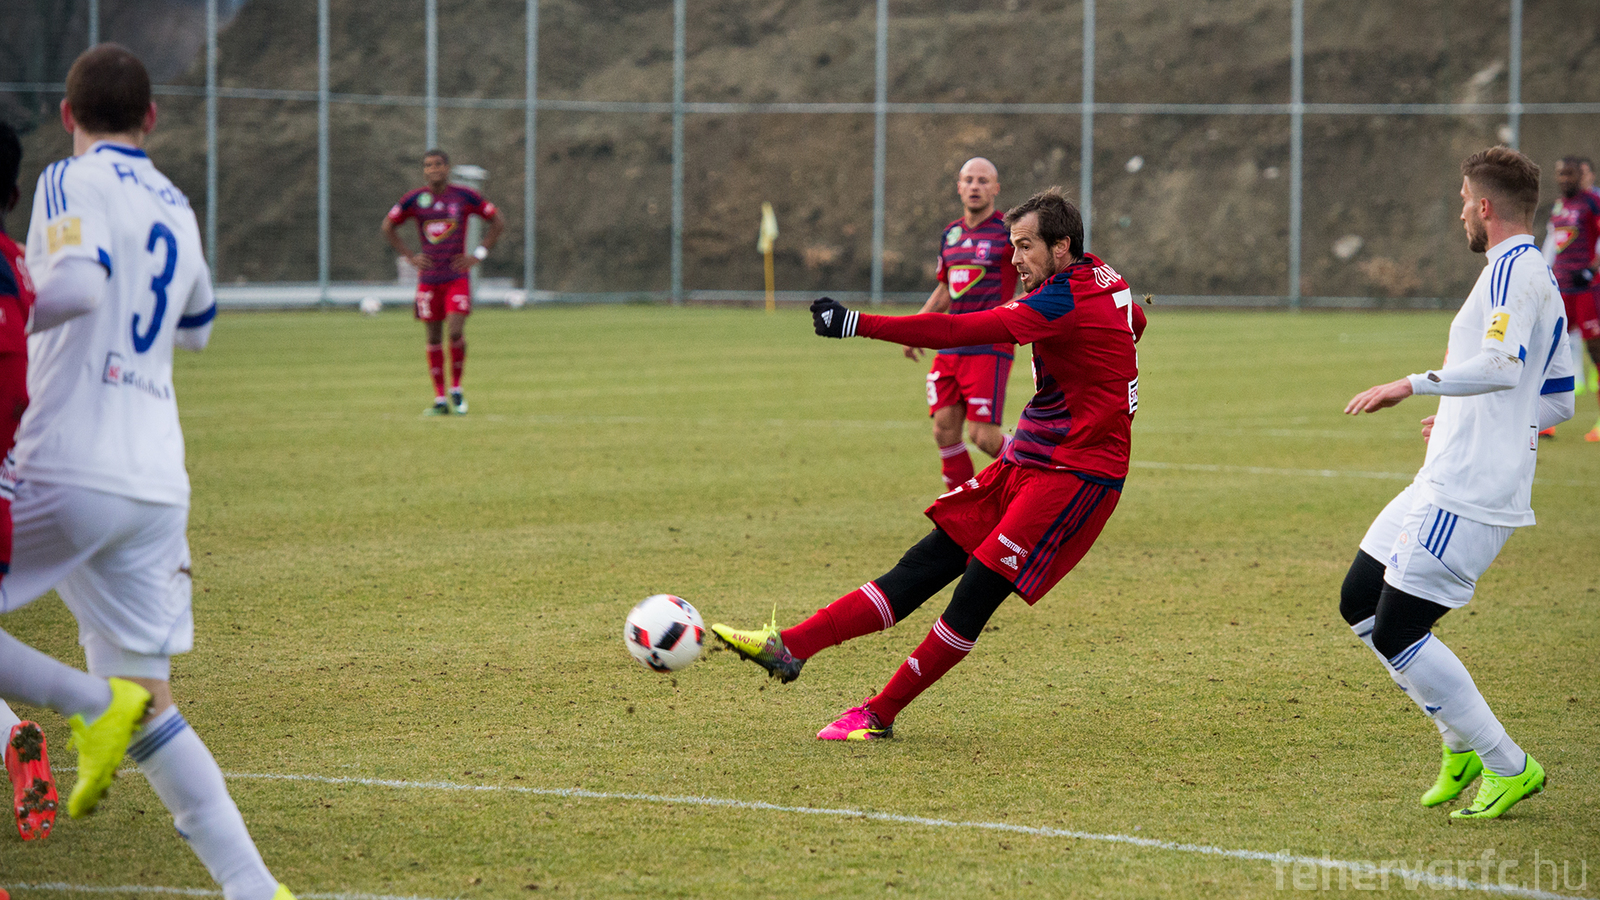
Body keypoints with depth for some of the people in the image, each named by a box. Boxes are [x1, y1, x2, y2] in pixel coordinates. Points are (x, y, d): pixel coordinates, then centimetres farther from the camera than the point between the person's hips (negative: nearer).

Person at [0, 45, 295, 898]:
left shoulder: (72, 181, -3)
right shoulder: (177, 208, 18)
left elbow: (78, 284, -22)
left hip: (70, 472, -7)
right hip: (158, 484, 7)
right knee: (149, 707, 9)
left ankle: (92, 706, -15)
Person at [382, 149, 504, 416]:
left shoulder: (464, 196, -2)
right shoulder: (414, 200, 0)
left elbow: (498, 222, 7)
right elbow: (388, 226, 14)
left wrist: (478, 255, -1)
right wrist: (409, 256, 4)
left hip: (457, 276, -2)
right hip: (428, 279, 2)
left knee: (456, 331, -16)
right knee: (434, 337, 4)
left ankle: (456, 389, 4)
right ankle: (439, 399, 12)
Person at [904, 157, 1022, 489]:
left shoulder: (1009, 232, -5)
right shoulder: (950, 235, 15)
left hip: (990, 349, -6)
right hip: (951, 347, 6)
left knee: (983, 436, -12)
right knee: (945, 431, -1)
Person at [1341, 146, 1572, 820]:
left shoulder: (1513, 268, -12)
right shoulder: (1540, 278, 19)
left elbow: (1503, 364, -29)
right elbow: (1557, 402, 25)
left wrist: (1414, 385, -28)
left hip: (1470, 496, -10)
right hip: (1445, 483, 10)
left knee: (1396, 631, -10)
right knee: (1360, 602, 14)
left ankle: (1509, 767, -2)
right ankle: (1464, 747, 17)